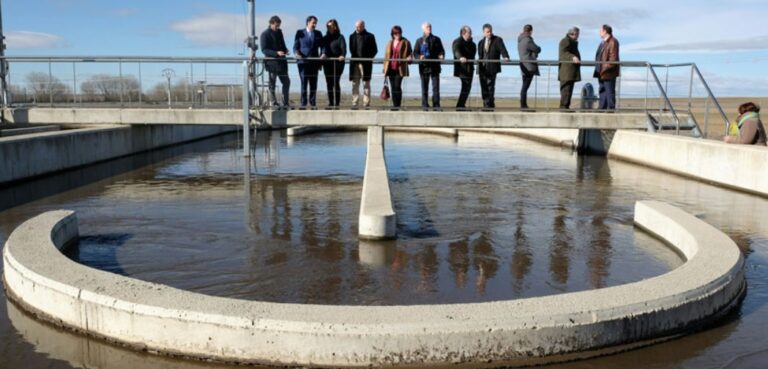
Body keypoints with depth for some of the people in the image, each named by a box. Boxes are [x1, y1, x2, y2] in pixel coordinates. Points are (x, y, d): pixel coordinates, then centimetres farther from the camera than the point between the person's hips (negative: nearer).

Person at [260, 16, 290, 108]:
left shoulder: (279, 32, 12)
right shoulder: (265, 34, -7)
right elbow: (264, 49, -12)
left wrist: (285, 50, -1)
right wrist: (276, 53, -24)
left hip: (281, 61, 7)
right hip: (272, 62, -7)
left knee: (286, 82, 7)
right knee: (272, 84, 1)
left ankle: (285, 103, 15)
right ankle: (274, 103, 8)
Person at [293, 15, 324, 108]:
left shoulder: (318, 33, 15)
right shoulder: (300, 33, 8)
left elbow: (322, 46, 12)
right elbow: (295, 47, 5)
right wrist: (297, 54, -15)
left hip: (314, 62, 3)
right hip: (303, 61, -2)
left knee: (313, 83, 1)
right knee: (304, 82, -8)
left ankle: (313, 103, 6)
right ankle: (303, 103, -5)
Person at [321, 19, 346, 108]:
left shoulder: (340, 37, 2)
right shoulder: (325, 38, 16)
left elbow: (343, 47, -12)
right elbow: (323, 47, 4)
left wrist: (342, 55, -32)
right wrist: (323, 54, -18)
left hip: (337, 62, -4)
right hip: (327, 63, 4)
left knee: (336, 83, -9)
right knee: (329, 83, 2)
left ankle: (336, 103, -7)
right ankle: (331, 103, 6)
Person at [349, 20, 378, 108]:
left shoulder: (370, 36, 3)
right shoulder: (352, 36, 14)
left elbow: (375, 50, 2)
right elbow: (351, 49, 16)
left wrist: (369, 58, -7)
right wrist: (354, 57, 1)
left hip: (365, 63, -4)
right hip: (355, 63, 4)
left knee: (366, 84, -1)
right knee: (355, 84, 3)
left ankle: (366, 103, 0)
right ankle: (354, 103, 5)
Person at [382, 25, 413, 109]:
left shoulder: (405, 42, 2)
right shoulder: (390, 43, 17)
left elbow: (410, 53, 5)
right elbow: (386, 55, 19)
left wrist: (409, 58, -18)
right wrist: (385, 68, 14)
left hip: (400, 68, -5)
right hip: (391, 68, 5)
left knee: (397, 87, -13)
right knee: (393, 88, 5)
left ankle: (398, 106, -11)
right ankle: (394, 106, 11)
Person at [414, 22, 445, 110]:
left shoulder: (436, 39, 13)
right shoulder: (419, 40, 12)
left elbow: (441, 50, 10)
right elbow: (415, 53, 5)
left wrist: (441, 55, -13)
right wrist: (419, 57, -17)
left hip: (435, 66, 0)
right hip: (424, 66, 0)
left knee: (436, 87, -4)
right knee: (424, 88, 1)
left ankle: (436, 105, 0)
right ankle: (425, 105, 6)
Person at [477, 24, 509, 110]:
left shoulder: (497, 40, 1)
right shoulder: (481, 42, 17)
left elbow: (502, 49, -14)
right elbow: (480, 54, 16)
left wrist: (506, 57, -32)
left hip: (492, 68, -5)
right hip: (482, 68, 5)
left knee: (490, 86, -8)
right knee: (483, 87, 5)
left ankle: (489, 104, -4)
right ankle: (486, 104, 12)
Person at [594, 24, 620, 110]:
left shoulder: (613, 42, -14)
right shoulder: (604, 42, 18)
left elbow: (613, 58, -19)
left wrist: (605, 68, -22)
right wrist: (599, 69, 16)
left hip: (608, 73, -10)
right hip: (601, 72, 10)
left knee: (609, 91, -6)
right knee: (602, 90, 14)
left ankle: (611, 108, -3)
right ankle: (602, 107, 20)